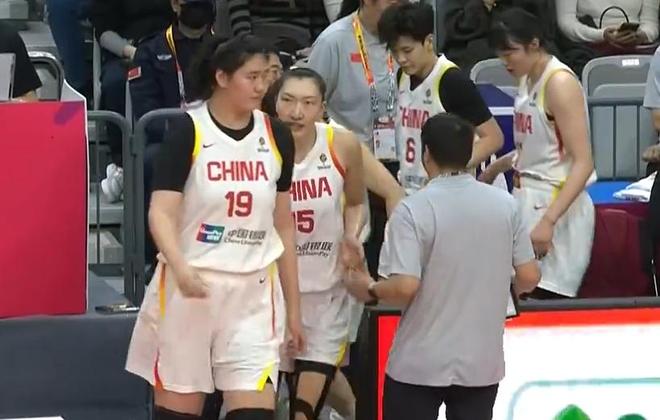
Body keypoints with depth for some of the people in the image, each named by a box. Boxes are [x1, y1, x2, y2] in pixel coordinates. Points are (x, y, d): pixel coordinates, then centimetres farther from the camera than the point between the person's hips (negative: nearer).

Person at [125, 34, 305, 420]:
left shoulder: (276, 136, 5)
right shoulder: (188, 131, -8)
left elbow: (283, 225, 13)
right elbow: (161, 214, -14)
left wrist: (294, 306, 14)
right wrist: (181, 267, -33)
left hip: (253, 292, 3)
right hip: (190, 288, -3)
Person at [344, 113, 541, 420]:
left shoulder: (413, 210, -13)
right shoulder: (505, 204, -1)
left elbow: (404, 287, -20)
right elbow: (528, 278, 3)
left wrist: (369, 290, 0)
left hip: (418, 365, -3)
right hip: (482, 364, 4)